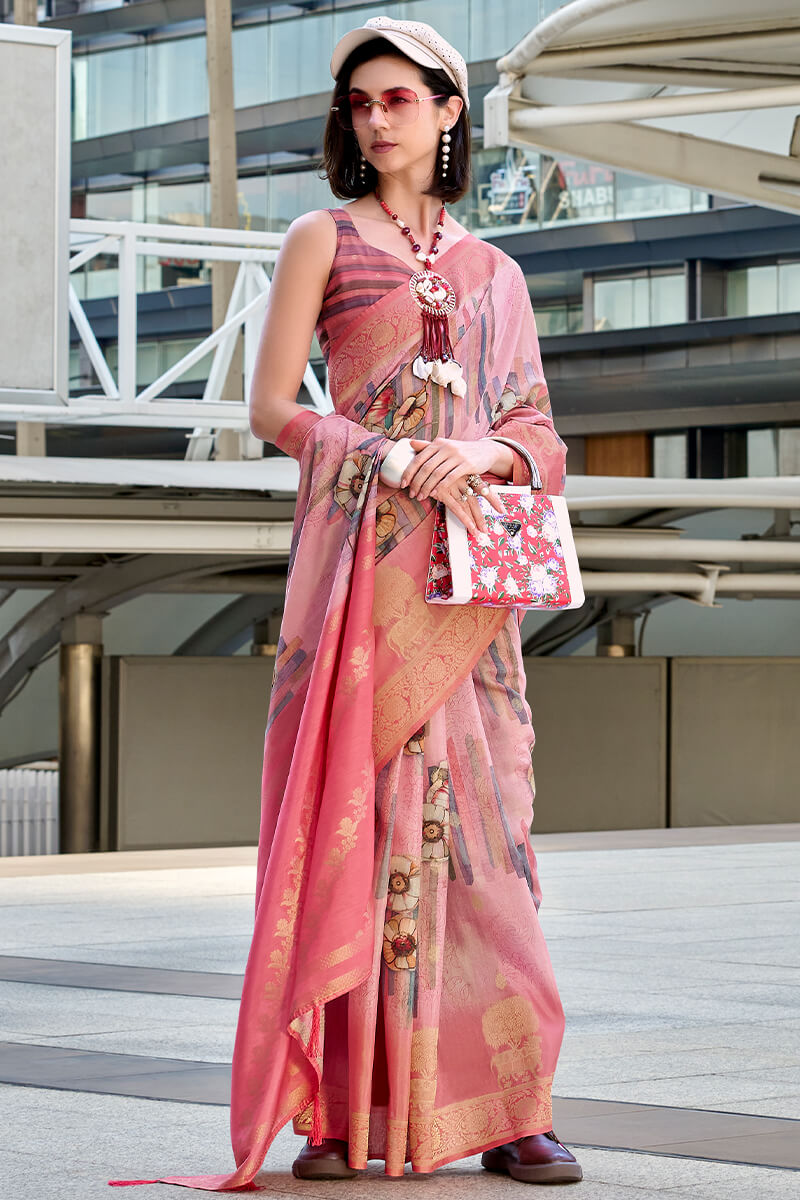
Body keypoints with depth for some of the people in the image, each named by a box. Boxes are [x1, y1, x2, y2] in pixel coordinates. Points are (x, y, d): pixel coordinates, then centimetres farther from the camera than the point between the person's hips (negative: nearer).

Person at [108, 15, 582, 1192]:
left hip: (467, 559, 3)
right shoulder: (325, 238, 9)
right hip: (358, 551, -3)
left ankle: (504, 1105, -2)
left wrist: (483, 452, -9)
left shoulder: (491, 270, 19)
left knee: (478, 808, -3)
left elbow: (540, 432, 14)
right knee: (354, 802, -9)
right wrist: (392, 463, -13)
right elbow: (272, 407, 1)